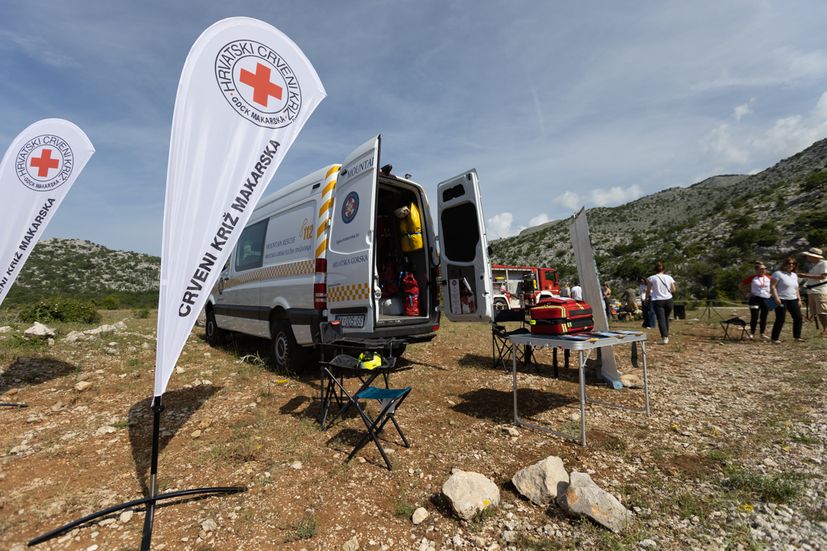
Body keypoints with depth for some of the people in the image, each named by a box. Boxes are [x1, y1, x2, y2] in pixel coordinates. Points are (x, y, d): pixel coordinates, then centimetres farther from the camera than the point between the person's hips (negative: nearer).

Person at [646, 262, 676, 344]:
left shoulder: (651, 278, -5)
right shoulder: (669, 277, 3)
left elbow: (648, 291, -3)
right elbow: (673, 290, 7)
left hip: (657, 301, -3)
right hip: (668, 300, 3)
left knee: (661, 319, -6)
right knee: (666, 318, 18)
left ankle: (664, 338, -15)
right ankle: (666, 336, 26)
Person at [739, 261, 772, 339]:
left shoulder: (768, 278, 5)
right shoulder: (752, 278, -4)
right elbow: (740, 285, 1)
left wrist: (772, 294, 6)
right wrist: (746, 293, -3)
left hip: (766, 299, 3)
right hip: (755, 298, -3)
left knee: (764, 317, 8)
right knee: (754, 317, -3)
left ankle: (763, 333, 18)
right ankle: (752, 333, 5)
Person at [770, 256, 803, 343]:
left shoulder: (794, 275, 17)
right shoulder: (778, 273, -7)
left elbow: (796, 289, 22)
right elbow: (772, 286, -13)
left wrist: (799, 299, 16)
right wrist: (776, 298, -20)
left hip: (793, 300, 8)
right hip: (781, 300, -8)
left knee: (798, 318, 6)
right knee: (780, 320, -7)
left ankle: (797, 336, 21)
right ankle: (775, 338, 0)